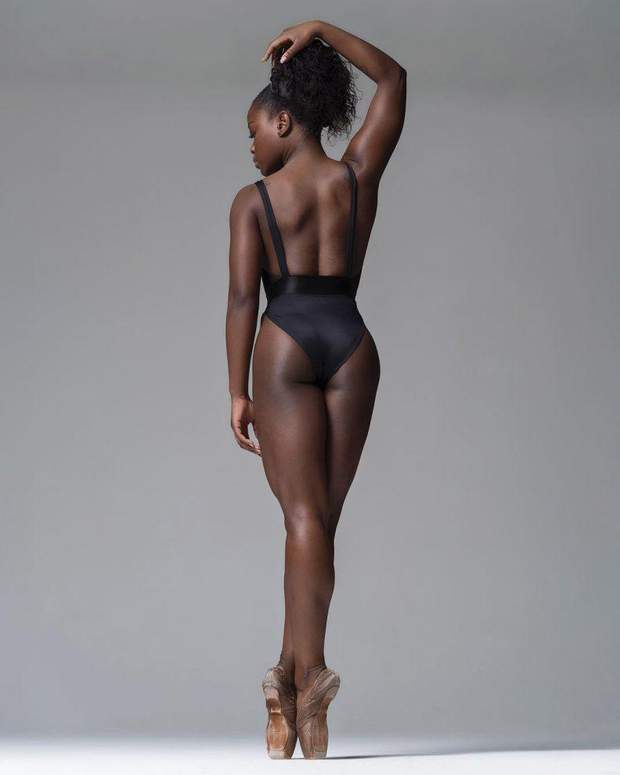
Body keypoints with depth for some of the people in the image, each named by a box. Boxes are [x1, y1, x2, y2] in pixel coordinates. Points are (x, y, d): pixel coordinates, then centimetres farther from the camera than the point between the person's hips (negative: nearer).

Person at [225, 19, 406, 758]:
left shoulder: (253, 200, 2)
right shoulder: (359, 173, 10)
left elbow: (243, 296, -7)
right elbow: (393, 78, 23)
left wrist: (236, 392, -5)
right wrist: (322, 31, 23)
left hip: (286, 345, -3)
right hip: (352, 344, 3)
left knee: (305, 517, -8)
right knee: (321, 516, 7)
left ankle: (309, 674, -23)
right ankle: (291, 675, 7)